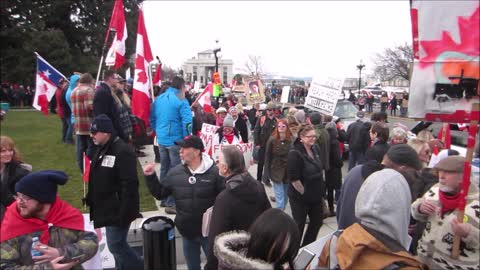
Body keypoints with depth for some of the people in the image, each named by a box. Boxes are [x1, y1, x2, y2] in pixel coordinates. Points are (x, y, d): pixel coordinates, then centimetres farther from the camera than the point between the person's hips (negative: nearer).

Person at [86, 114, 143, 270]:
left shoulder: (123, 151, -22)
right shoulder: (102, 149, 9)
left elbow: (129, 185, -25)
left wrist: (123, 213, -24)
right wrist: (91, 200, 19)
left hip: (118, 210, -9)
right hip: (108, 209, 9)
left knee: (115, 245, -2)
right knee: (118, 244, 18)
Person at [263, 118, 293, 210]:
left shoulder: (292, 140, -6)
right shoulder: (272, 140, -7)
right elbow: (267, 158, -5)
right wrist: (266, 174, -7)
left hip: (288, 172, 2)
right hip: (276, 172, -2)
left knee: (286, 196, 15)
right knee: (280, 198, -3)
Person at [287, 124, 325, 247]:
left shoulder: (315, 148, -1)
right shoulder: (295, 153, -23)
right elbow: (294, 178, -22)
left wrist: (320, 189, 10)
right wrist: (304, 193, -14)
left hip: (316, 194, 7)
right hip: (300, 197, -7)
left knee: (317, 221, 19)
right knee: (299, 224, 9)